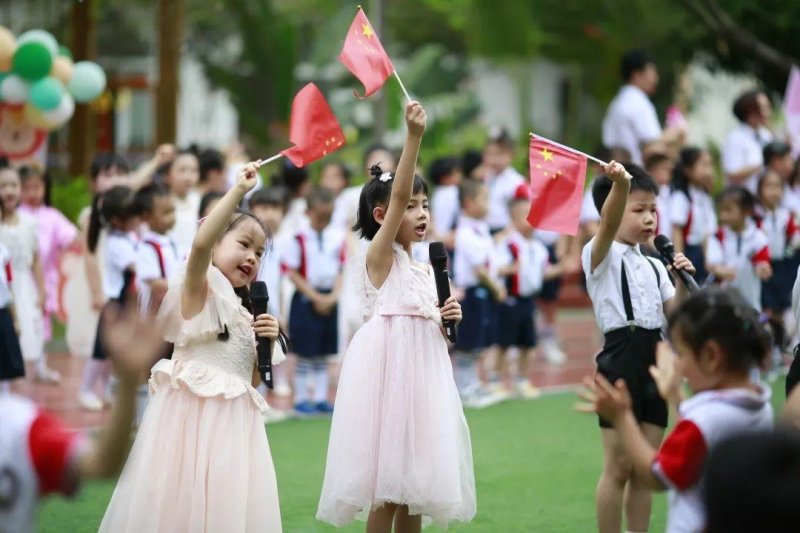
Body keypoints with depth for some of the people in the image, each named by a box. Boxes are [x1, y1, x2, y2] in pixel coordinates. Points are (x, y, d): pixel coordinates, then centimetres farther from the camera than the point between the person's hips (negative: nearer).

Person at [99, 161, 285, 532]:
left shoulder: (244, 312, 20)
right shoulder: (199, 289, -2)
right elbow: (201, 243, -24)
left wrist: (267, 345, 5)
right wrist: (239, 190, -21)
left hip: (235, 421, 7)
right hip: (195, 414, -7)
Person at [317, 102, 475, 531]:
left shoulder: (424, 269, 17)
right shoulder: (379, 254, -5)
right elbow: (397, 195, -20)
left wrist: (445, 319, 2)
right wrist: (414, 136, -30)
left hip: (423, 368, 8)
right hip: (388, 366, -8)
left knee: (414, 481, 9)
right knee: (386, 488, -8)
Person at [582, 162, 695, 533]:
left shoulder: (654, 266, 16)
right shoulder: (602, 255, -5)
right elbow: (609, 224, -28)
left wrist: (684, 280, -4)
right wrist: (620, 183, -46)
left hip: (654, 360, 7)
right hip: (621, 359, -7)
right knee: (619, 468, -3)